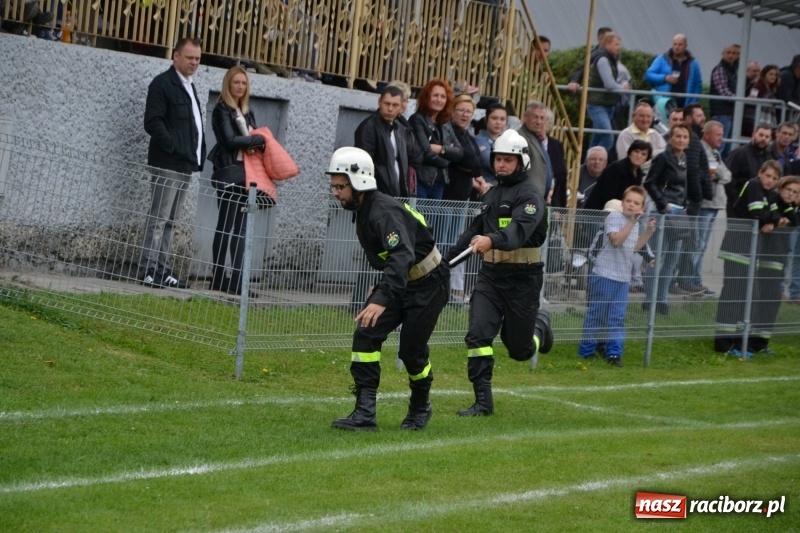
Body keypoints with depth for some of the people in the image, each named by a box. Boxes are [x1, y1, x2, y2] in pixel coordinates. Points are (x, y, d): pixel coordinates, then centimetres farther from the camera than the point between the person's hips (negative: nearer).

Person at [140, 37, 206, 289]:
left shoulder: (189, 87, 21)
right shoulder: (162, 83, -6)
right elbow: (153, 122, -15)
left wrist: (198, 155, 13)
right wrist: (174, 147, -19)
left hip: (185, 165, 9)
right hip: (168, 164, -9)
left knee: (170, 221, 9)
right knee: (159, 219, -10)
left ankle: (162, 270, 11)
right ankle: (148, 271, -10)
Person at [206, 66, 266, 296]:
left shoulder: (247, 112, 17)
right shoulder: (222, 110, -4)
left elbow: (252, 139, 14)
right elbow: (230, 140, -16)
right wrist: (260, 139, -9)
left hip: (246, 173, 7)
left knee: (241, 228, 3)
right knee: (225, 226, -6)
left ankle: (237, 280, 3)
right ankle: (218, 279, -5)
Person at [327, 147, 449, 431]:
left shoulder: (385, 211, -29)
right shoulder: (363, 209, 1)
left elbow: (402, 256, -44)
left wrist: (382, 300, -55)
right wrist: (381, 291, 19)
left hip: (428, 285, -9)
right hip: (400, 282, 9)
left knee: (411, 349, -6)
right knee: (366, 333, -10)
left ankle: (420, 408, 23)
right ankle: (365, 412, -14)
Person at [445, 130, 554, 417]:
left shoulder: (530, 196, -11)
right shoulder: (491, 194, 13)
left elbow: (519, 230, -30)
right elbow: (475, 230, 26)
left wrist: (492, 240, -49)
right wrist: (447, 260, 25)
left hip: (522, 278, -6)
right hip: (490, 274, 6)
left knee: (519, 349, 5)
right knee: (478, 335, -11)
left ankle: (539, 325, 39)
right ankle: (483, 401, -6)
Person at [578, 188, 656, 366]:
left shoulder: (634, 223, 13)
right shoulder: (614, 216, -12)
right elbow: (616, 240, -25)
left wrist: (649, 231, 13)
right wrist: (632, 223, -28)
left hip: (623, 277, 7)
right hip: (604, 274, -7)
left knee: (618, 317, 5)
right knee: (596, 313, 2)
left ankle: (614, 352, 8)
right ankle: (587, 350, 11)